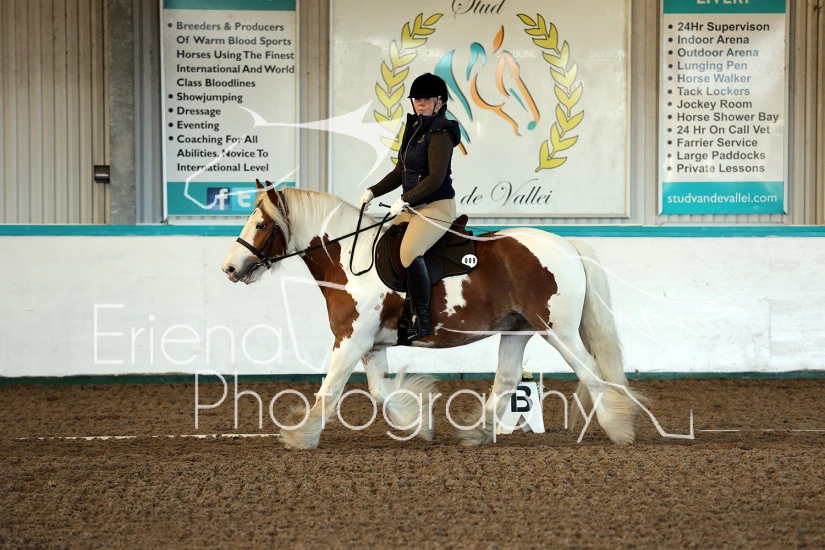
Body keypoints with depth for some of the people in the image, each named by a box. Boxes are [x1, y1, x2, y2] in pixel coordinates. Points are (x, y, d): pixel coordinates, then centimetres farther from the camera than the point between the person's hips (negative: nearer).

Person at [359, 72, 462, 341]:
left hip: (437, 207, -10)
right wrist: (373, 192, 10)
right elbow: (400, 173, 20)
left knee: (410, 251, -30)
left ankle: (424, 321, -25)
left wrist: (405, 200, -21)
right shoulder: (414, 130, 14)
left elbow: (436, 177, -20)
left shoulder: (439, 133, -13)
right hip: (414, 208, 10)